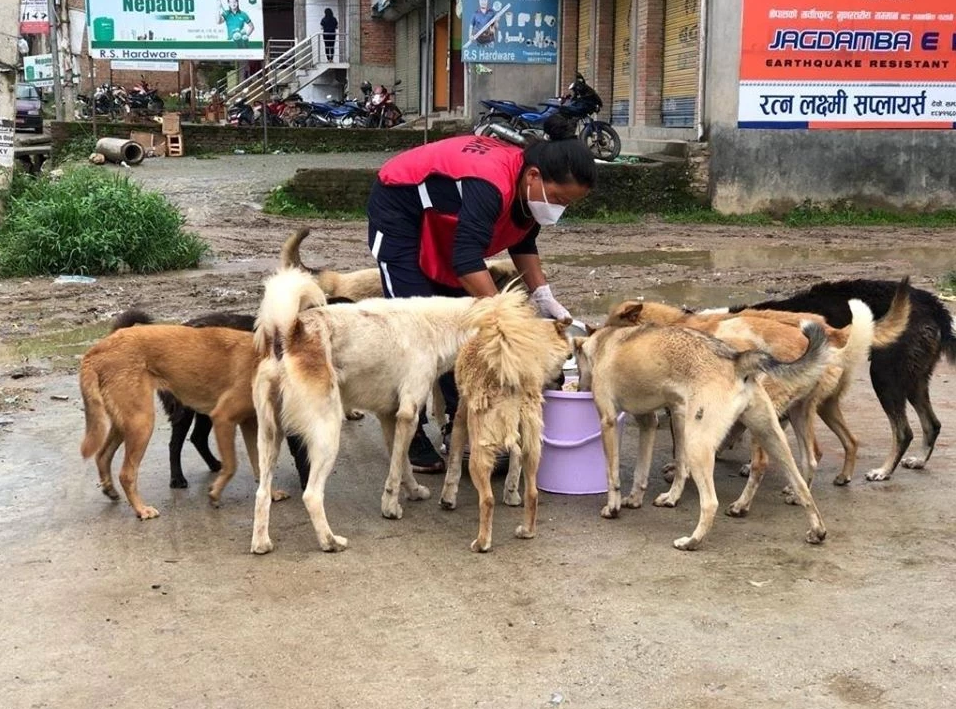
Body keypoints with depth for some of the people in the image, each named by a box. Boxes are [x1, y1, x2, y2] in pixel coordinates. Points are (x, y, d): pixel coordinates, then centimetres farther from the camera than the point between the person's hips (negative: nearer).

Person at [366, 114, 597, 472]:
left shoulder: (531, 188, -11)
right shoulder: (492, 184, -38)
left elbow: (523, 243, 5)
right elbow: (467, 261, -44)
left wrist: (543, 296, -8)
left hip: (441, 227, 9)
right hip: (398, 211, -9)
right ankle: (409, 439, -7)